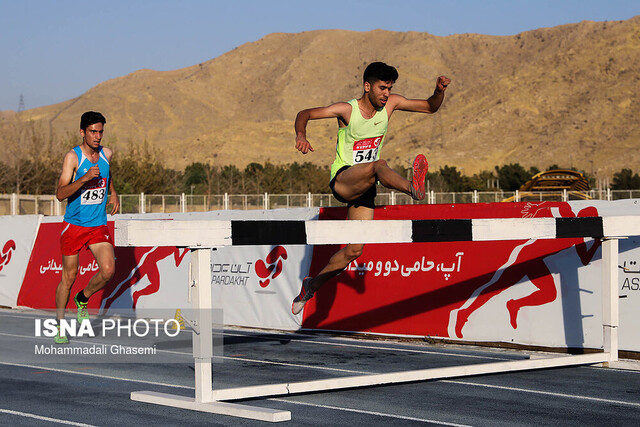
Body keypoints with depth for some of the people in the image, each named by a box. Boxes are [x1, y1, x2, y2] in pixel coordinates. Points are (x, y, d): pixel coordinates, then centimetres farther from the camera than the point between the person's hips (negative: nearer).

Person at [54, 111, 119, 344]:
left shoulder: (106, 154, 3)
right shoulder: (72, 157, -12)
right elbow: (60, 194, -21)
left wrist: (113, 193, 15)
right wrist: (85, 178, -32)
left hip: (98, 226, 4)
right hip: (74, 225, -4)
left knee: (108, 270, -14)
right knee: (69, 276, 3)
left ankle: (83, 299, 15)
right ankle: (60, 325, 20)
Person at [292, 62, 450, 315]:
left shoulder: (390, 104, 2)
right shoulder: (347, 110, -11)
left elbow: (430, 107, 8)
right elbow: (305, 114, -10)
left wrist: (439, 92, -14)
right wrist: (301, 135, -31)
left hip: (365, 189, 6)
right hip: (342, 180, -6)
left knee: (355, 250, 0)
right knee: (378, 166, -38)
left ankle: (312, 285, 17)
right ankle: (412, 188, -68)